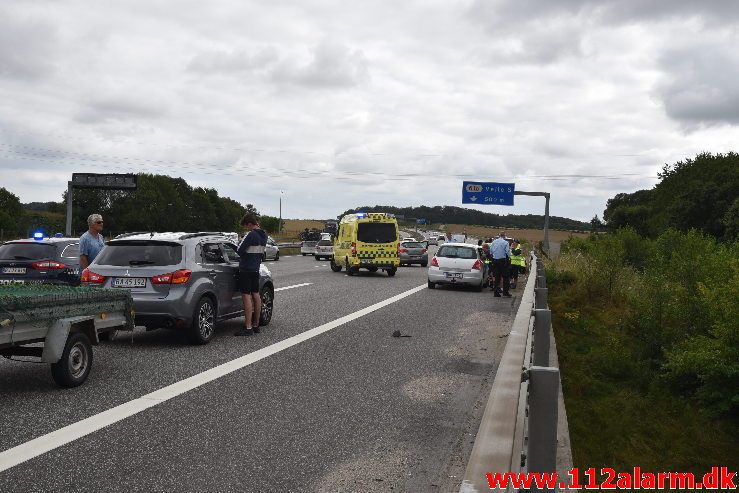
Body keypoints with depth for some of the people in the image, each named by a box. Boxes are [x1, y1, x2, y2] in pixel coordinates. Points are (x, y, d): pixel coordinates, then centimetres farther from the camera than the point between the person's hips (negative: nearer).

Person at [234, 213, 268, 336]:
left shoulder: (251, 235, -18)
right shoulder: (263, 235, 10)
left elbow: (239, 250, -17)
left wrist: (244, 256, 3)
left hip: (246, 269, -9)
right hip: (256, 269, 9)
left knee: (246, 296, -7)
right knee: (256, 295, 13)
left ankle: (248, 328, -9)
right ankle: (256, 325, 21)